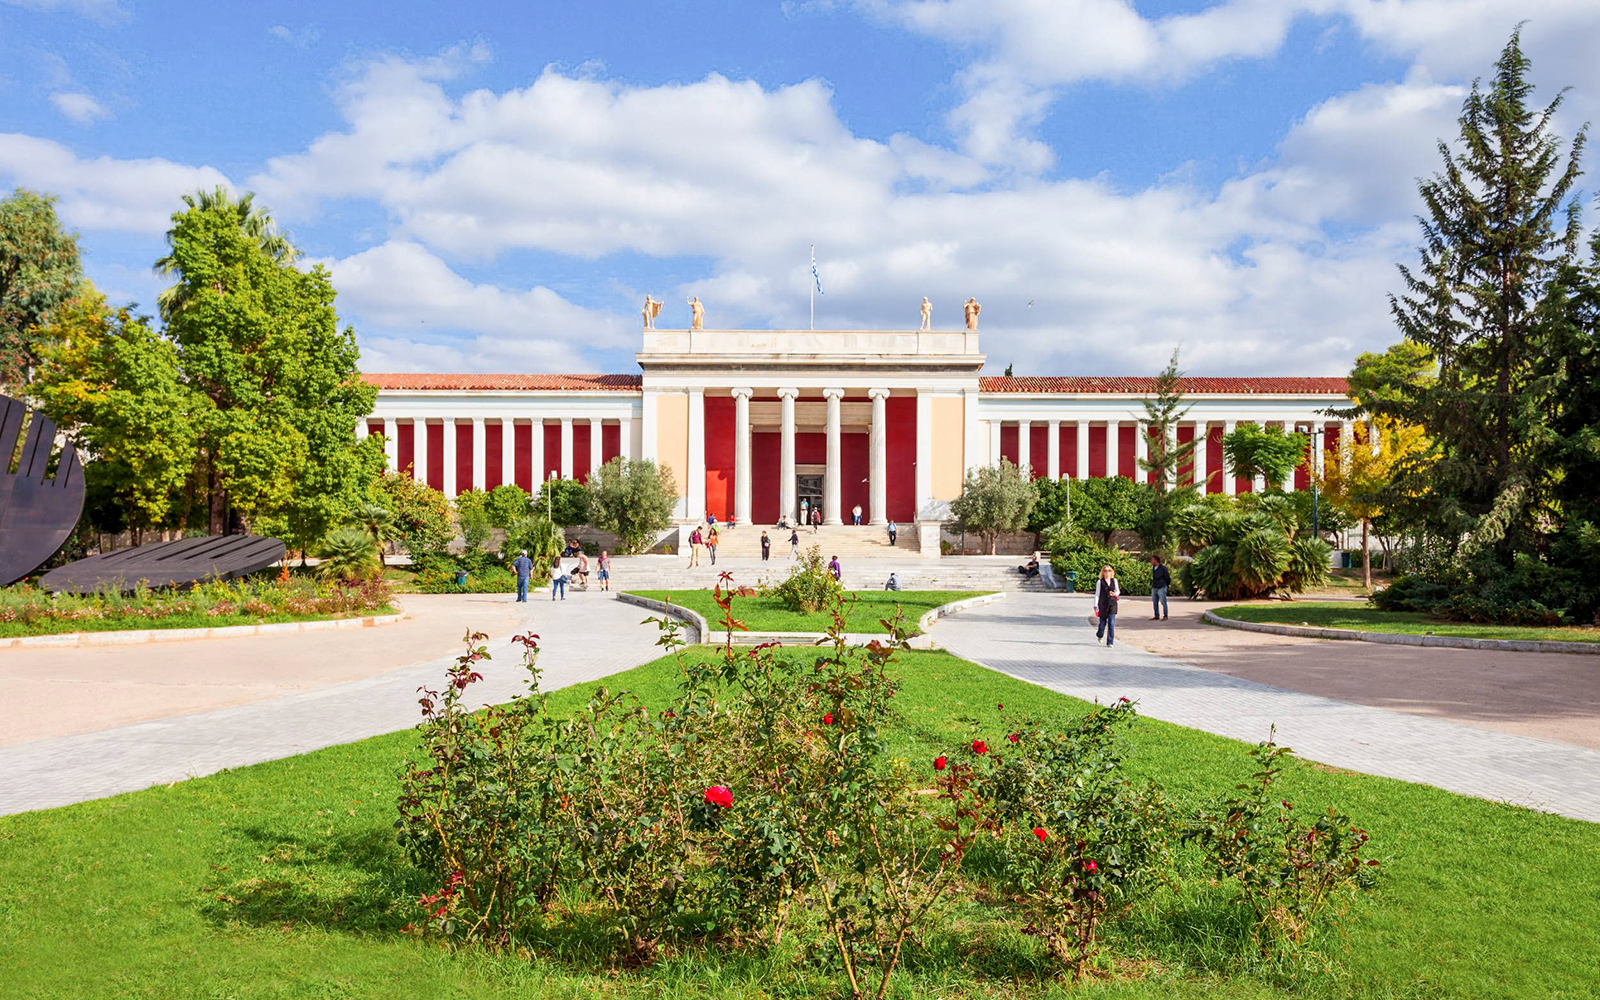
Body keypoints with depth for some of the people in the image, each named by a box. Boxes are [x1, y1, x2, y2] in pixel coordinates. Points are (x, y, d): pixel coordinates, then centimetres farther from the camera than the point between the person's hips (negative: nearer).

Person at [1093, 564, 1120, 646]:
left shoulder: (1114, 581, 8)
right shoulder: (1100, 582, 1)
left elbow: (1118, 591, 17)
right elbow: (1097, 594, 1)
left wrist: (1115, 593, -6)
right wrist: (1095, 605, -3)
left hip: (1112, 604, 2)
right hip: (1103, 604, -1)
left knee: (1111, 623, -6)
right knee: (1103, 622, 8)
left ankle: (1110, 642, -2)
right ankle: (1099, 635, 39)